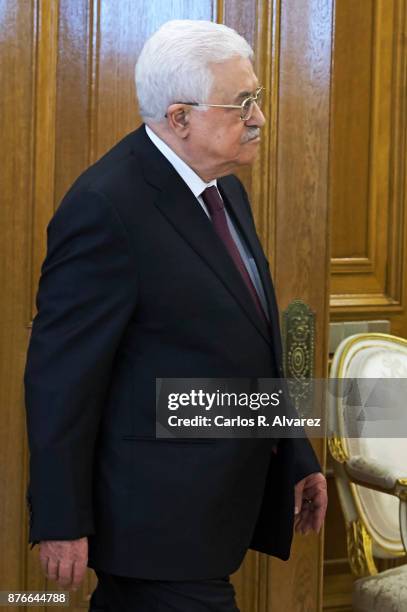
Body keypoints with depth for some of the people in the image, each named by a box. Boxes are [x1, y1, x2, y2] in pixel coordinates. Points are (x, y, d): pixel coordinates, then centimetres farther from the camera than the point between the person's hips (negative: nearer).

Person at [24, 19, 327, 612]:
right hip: (161, 513, -8)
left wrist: (296, 456, 19)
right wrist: (61, 521, -16)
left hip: (223, 496, 9)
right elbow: (61, 375, -17)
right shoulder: (106, 208, -19)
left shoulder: (223, 189, 10)